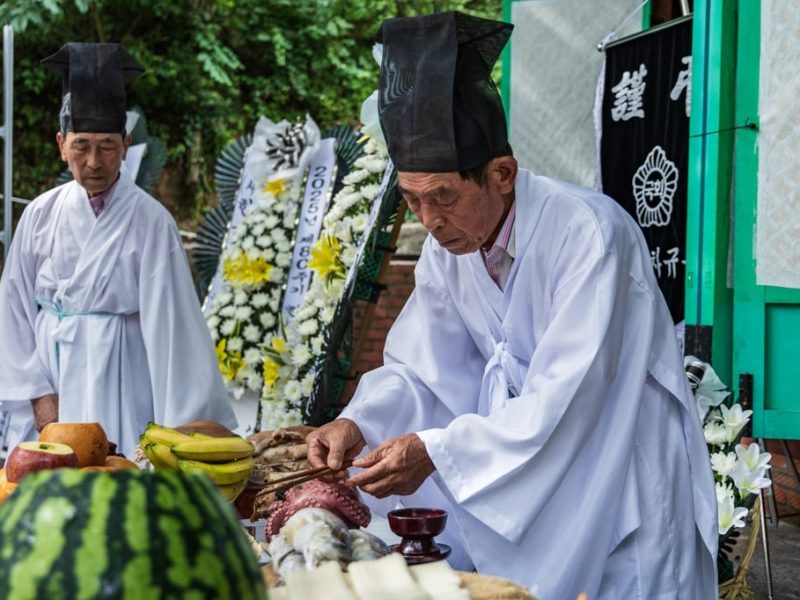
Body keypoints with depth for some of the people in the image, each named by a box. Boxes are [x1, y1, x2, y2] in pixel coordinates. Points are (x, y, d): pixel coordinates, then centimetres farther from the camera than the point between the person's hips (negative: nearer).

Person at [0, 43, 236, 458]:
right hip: (47, 374, 4)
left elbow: (168, 323, -13)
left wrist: (177, 426, -16)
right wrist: (37, 392, -1)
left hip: (117, 384, -3)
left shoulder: (149, 222, -10)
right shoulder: (41, 215, 1)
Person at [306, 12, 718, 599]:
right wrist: (358, 424, -18)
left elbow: (567, 397, -29)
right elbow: (418, 369, 1)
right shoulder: (450, 243, -5)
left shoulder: (587, 232, -26)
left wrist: (438, 450, -33)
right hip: (520, 482, 6)